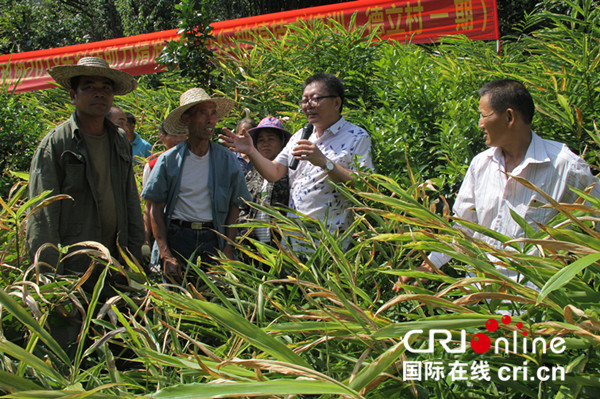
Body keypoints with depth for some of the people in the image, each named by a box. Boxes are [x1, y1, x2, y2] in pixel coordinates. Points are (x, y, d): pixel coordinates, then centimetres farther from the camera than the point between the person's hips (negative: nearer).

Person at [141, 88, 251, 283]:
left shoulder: (227, 160, 4)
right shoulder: (169, 160, 0)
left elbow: (234, 208, 6)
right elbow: (156, 209, 1)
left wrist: (228, 250, -3)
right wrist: (166, 255, -7)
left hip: (213, 240, 1)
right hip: (176, 238, -1)